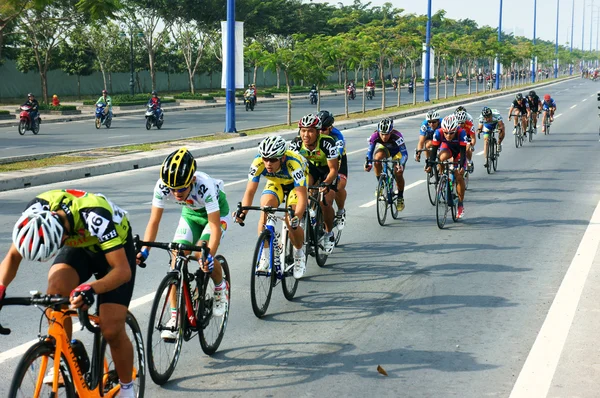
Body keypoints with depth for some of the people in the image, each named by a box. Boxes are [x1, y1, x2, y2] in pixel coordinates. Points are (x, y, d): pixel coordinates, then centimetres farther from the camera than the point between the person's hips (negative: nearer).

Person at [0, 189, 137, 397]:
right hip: (78, 246, 4)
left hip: (115, 248, -4)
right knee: (55, 290, -27)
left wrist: (91, 288, -58)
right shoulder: (37, 211, -28)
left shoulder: (95, 217, -43)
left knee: (112, 330, -12)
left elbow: (123, 270, -41)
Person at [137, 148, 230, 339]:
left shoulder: (204, 186, -40)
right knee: (177, 258, -13)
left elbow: (214, 226, -38)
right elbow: (154, 220, -23)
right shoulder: (162, 185, -29)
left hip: (216, 212, -4)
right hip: (191, 213, 4)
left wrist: (209, 255, -51)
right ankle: (175, 318, -7)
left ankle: (221, 288, 6)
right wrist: (144, 250, -36)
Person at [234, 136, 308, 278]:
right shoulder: (258, 163, -32)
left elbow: (302, 196, -42)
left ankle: (299, 255, 9)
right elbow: (250, 191, -26)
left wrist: (296, 217, -57)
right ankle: (265, 255, -11)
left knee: (291, 222, -20)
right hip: (275, 183, 3)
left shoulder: (293, 163, -41)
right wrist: (243, 212, -42)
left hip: (297, 184, -3)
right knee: (265, 210, -24)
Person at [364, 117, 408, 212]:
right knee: (377, 158, -31)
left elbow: (404, 154, -39)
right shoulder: (375, 136, -32)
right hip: (384, 149, 2)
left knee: (398, 173, -17)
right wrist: (368, 162, -39)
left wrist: (401, 165, -55)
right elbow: (370, 150, -22)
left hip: (397, 152, -2)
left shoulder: (397, 136, -39)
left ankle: (400, 198, 6)